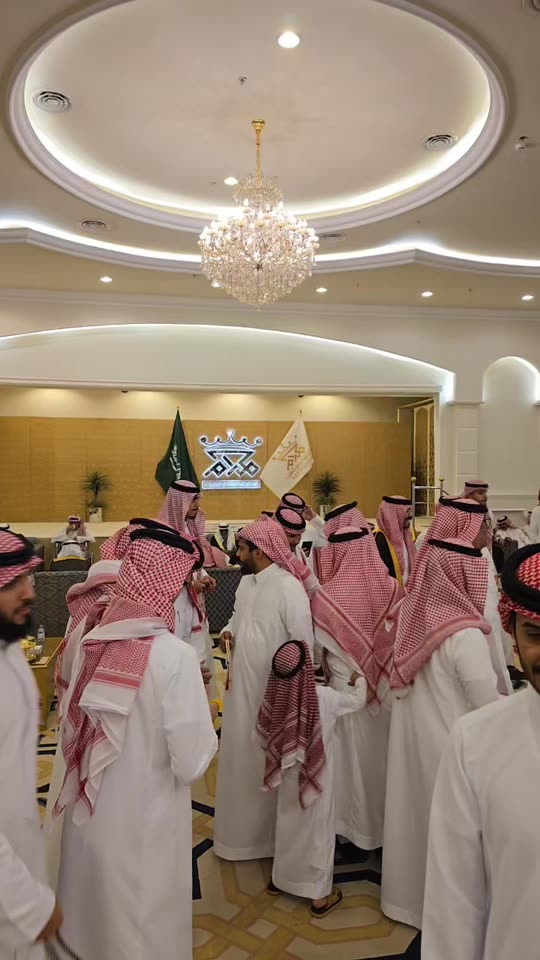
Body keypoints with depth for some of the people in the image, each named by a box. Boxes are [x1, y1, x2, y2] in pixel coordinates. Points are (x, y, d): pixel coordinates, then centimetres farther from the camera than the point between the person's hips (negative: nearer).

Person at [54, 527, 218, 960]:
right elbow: (191, 763, -21)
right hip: (144, 827, -5)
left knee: (91, 918, 28)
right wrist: (203, 707, -5)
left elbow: (70, 731, 3)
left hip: (88, 818, 5)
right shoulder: (174, 655, -25)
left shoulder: (92, 644, -10)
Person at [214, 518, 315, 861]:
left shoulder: (289, 587, -22)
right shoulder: (245, 582, 4)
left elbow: (304, 644, -19)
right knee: (239, 758, 20)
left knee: (268, 765, 10)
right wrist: (229, 631, -1)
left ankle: (271, 834, 33)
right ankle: (241, 829, 41)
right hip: (242, 686, 8)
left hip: (274, 691, -7)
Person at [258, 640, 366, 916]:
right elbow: (358, 700, -5)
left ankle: (279, 879, 42)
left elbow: (264, 737, -3)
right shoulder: (324, 697, -24)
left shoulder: (276, 695, -16)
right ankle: (320, 895, 27)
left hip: (288, 774, 4)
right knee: (318, 828, 13)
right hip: (316, 775, -4)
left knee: (287, 824, 23)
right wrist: (358, 681, 16)